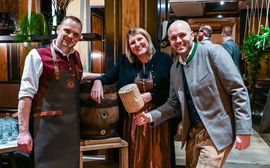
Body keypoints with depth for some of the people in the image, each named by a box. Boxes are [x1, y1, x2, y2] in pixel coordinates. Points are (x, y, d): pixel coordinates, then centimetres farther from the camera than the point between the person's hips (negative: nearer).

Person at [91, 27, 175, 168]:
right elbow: (110, 76, 7)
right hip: (132, 120, 2)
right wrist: (98, 81, -14)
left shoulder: (164, 59, -2)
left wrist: (151, 96, -14)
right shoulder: (125, 62, 5)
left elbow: (172, 89, -4)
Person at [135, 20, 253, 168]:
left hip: (216, 132, -6)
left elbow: (238, 90, -14)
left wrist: (243, 130, -16)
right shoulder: (175, 68, 8)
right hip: (192, 133, 7)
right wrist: (151, 116, -1)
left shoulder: (213, 52, -12)